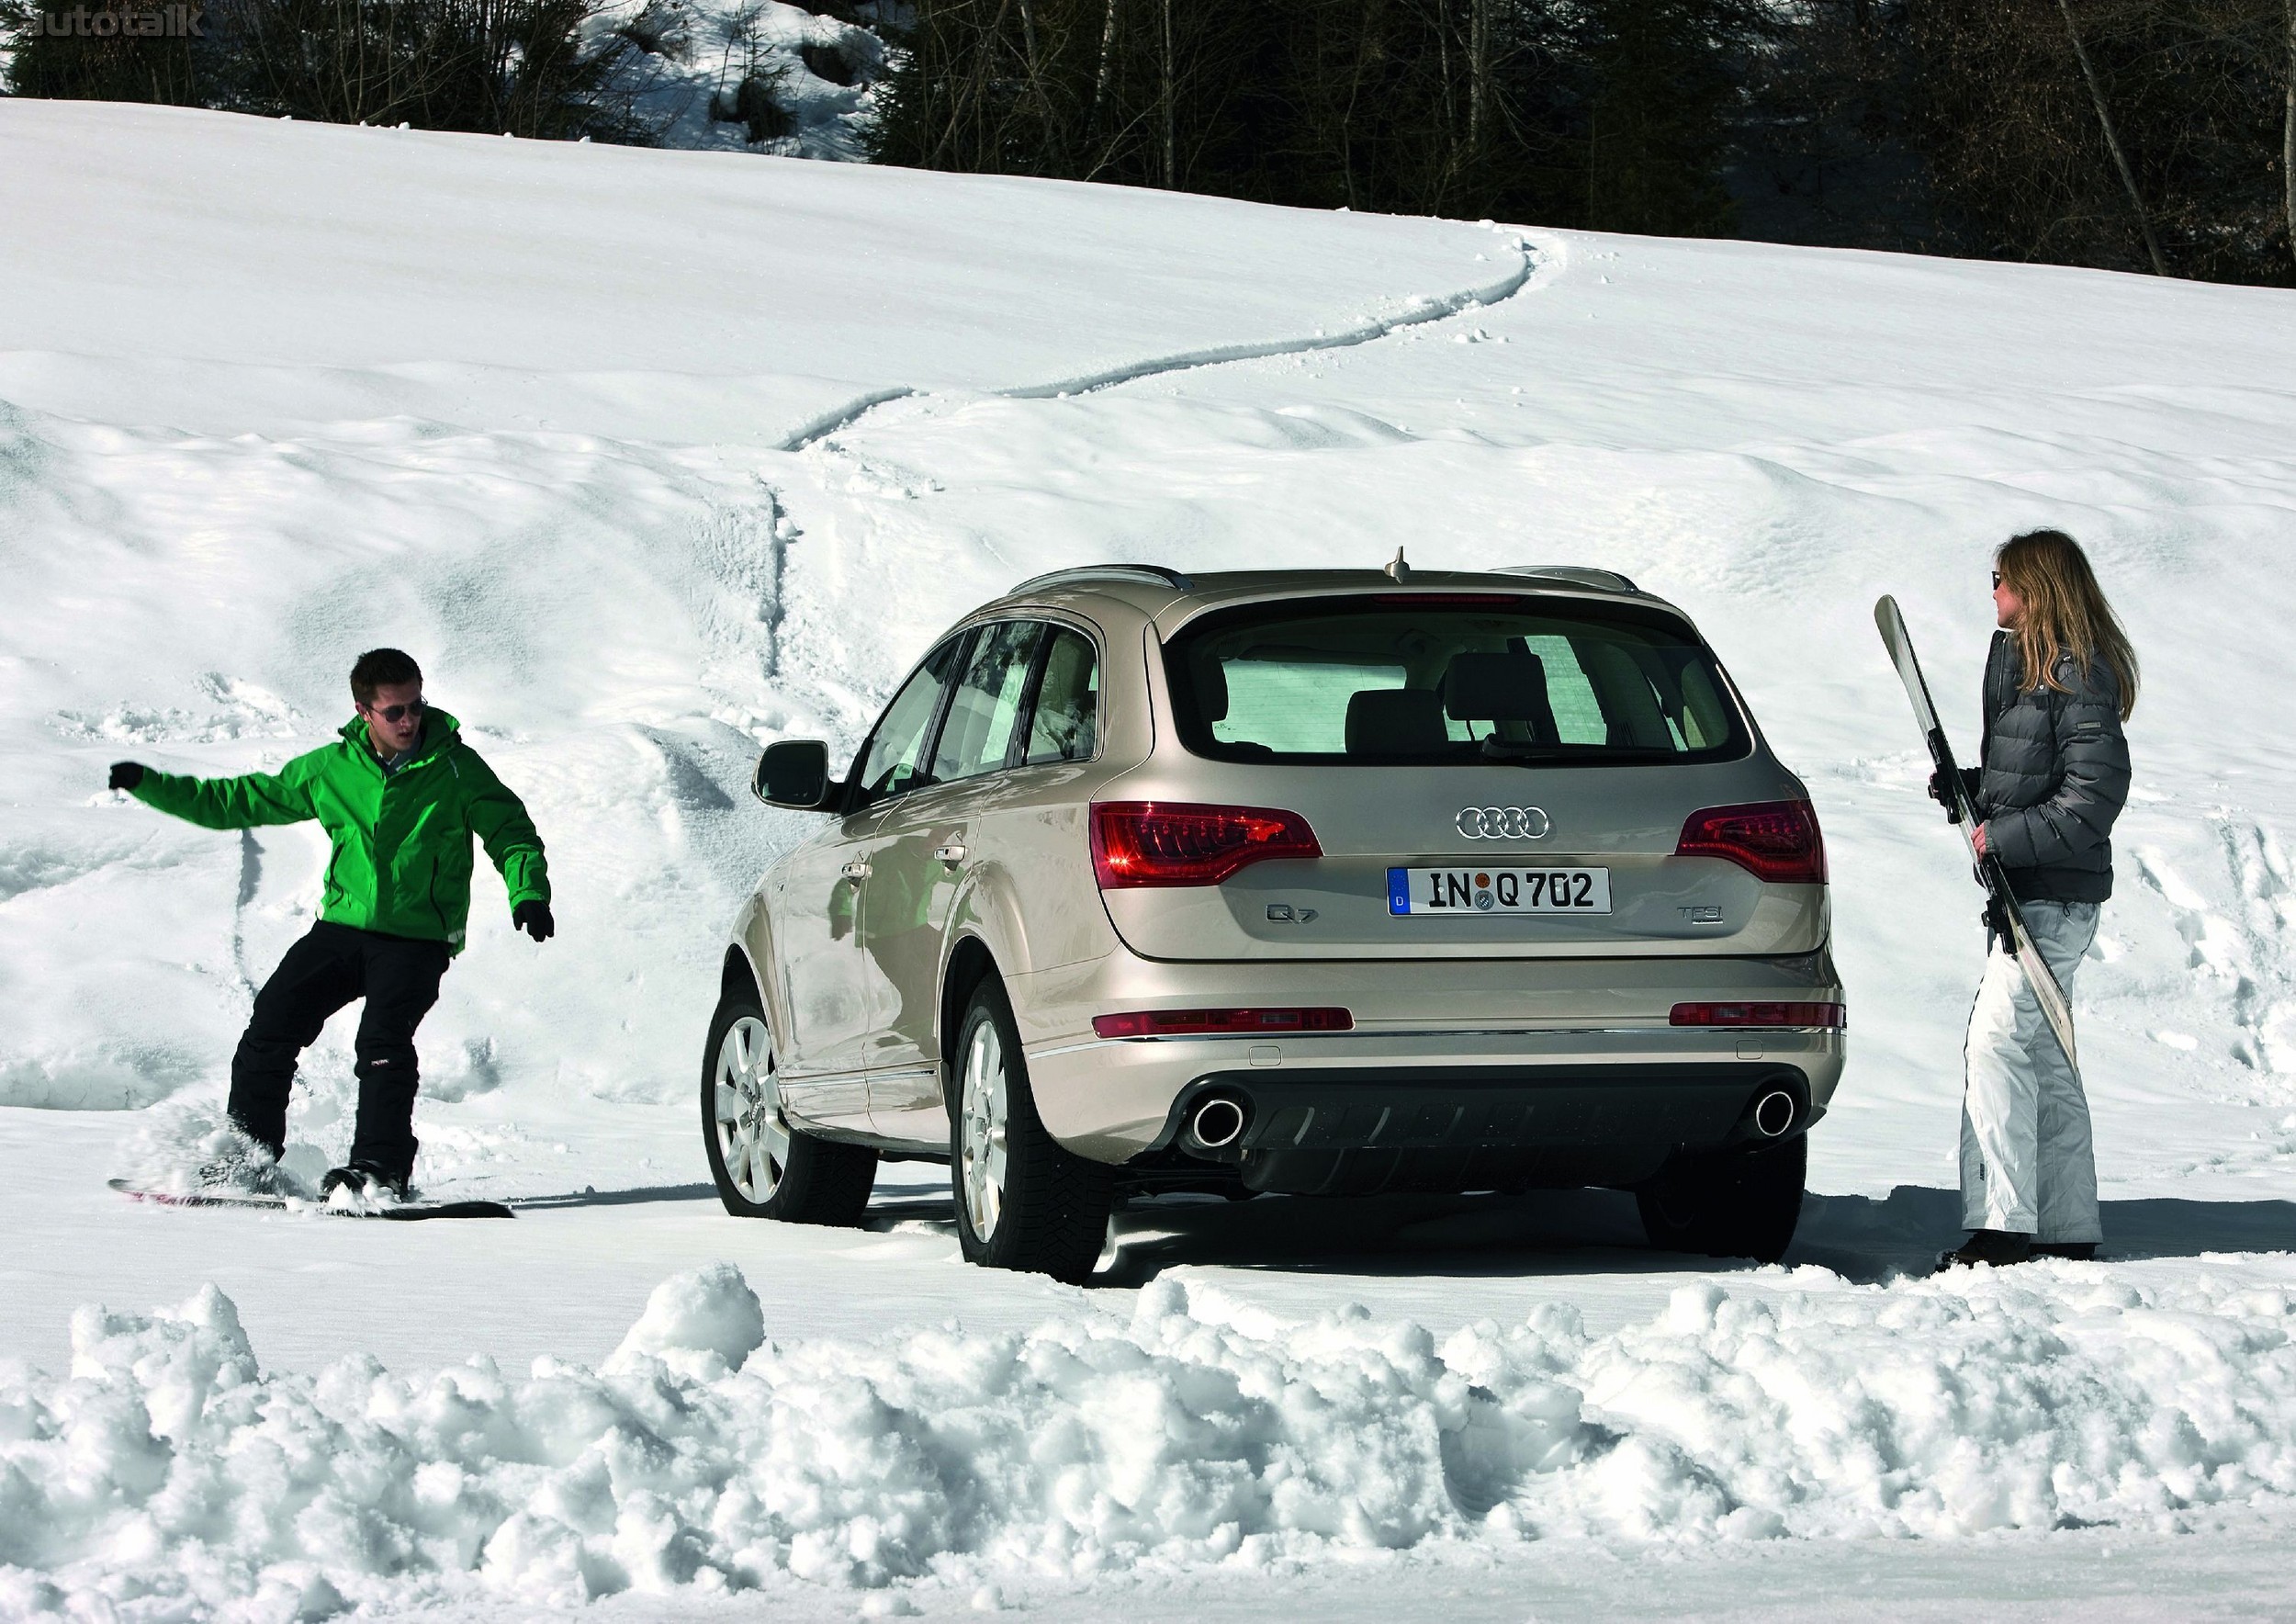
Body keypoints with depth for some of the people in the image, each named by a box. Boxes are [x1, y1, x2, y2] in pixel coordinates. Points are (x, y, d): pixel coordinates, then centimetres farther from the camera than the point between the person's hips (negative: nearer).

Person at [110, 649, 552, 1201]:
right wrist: (148, 784, 10)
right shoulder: (329, 770, 5)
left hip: (418, 938, -3)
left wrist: (528, 893, -17)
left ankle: (380, 1170, -21)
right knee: (273, 1022, -10)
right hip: (343, 926, 4)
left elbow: (511, 832, 3)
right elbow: (237, 802, 15)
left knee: (382, 1039, -24)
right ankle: (249, 1157, 2)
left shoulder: (455, 767, -3)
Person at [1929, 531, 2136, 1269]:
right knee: (2043, 1054, 12)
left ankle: (2000, 1227, -18)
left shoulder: (2078, 676, -15)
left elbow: (2094, 797, -19)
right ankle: (2067, 1231, 18)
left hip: (2056, 896, -10)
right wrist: (1966, 787, 7)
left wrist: (2005, 837, -21)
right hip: (2024, 891, 10)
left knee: (1997, 1041, -16)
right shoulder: (2020, 660, 15)